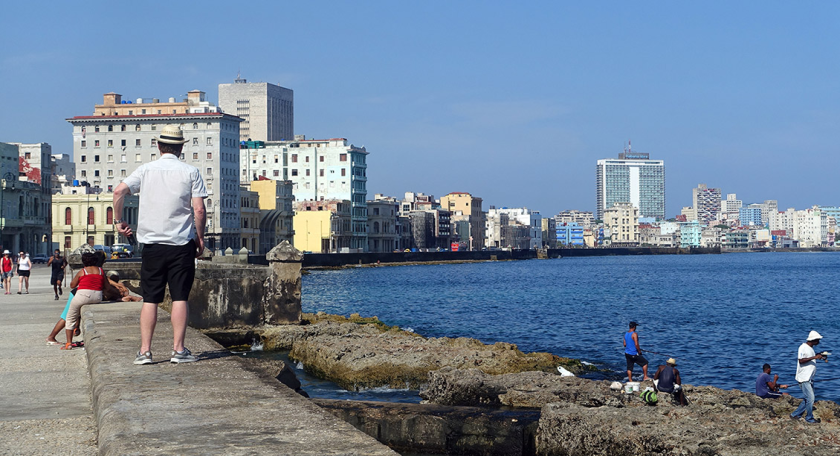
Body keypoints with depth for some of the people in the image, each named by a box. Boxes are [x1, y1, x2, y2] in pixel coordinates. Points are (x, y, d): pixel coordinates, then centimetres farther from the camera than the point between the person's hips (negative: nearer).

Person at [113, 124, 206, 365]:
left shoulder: (146, 169, 4)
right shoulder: (190, 172, 0)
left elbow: (119, 191, -9)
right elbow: (199, 210, -6)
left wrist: (118, 221, 4)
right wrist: (200, 237, 6)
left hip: (152, 243, 1)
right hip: (182, 243, -1)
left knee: (150, 299, 5)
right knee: (180, 297, 3)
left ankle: (145, 351, 3)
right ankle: (178, 350, 1)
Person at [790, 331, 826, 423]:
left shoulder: (811, 348, 15)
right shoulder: (803, 347, -14)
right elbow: (801, 360, -23)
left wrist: (819, 356, 13)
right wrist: (814, 357, -27)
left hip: (810, 378, 10)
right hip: (804, 378, -10)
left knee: (808, 399, 11)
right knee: (810, 398, -7)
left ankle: (795, 414, 19)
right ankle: (809, 418, 6)